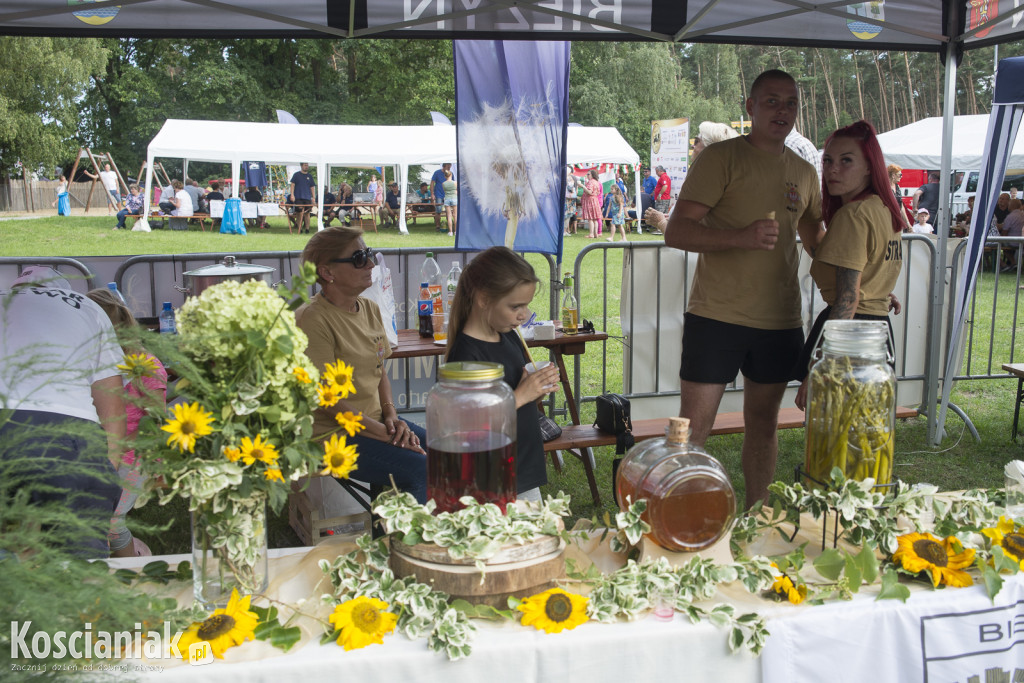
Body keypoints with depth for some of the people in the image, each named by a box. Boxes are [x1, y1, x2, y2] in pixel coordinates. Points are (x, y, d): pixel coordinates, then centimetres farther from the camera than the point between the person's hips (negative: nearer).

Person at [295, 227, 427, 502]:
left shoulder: (370, 309, 9)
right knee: (425, 470, -23)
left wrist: (391, 416, -2)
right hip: (331, 435, -8)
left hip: (376, 422, 8)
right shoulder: (312, 319, -17)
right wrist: (386, 434, -17)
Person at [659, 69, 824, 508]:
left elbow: (815, 238, 29)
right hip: (717, 315, -5)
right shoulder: (721, 157, -4)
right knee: (693, 427, -2)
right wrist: (741, 236, -27)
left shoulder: (804, 172, 14)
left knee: (763, 425, 14)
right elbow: (676, 232, -13)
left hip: (780, 320, 6)